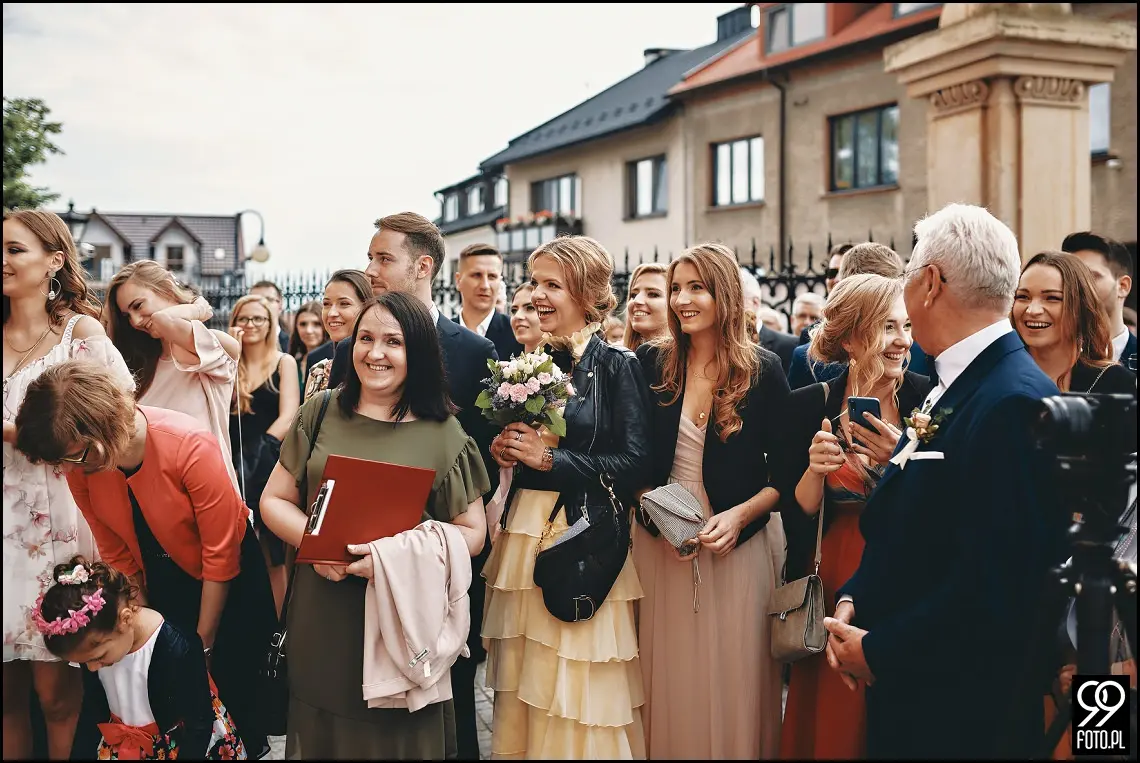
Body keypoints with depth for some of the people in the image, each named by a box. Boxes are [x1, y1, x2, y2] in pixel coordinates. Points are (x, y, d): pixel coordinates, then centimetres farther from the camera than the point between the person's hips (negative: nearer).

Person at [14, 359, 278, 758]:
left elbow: (220, 554, -22)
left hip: (230, 582, -4)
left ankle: (252, 750, 27)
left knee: (231, 688, 1)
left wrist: (203, 644, -13)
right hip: (164, 586, 4)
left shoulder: (189, 444, -31)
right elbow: (117, 556, -2)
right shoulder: (81, 467, -16)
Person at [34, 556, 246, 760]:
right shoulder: (94, 645, -10)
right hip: (122, 746, 5)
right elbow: (92, 712, 6)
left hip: (183, 745, -4)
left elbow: (199, 725, -17)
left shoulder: (177, 649, -28)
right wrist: (82, 755, 6)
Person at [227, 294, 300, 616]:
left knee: (274, 556, -2)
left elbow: (288, 416, -5)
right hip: (236, 468, 3)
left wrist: (261, 449, -16)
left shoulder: (284, 363, 6)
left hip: (273, 466, -3)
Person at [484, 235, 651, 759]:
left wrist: (549, 458, -16)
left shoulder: (616, 365, -7)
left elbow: (635, 464, -14)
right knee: (522, 689, 12)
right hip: (523, 537, 6)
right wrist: (499, 451, -3)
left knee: (577, 694, 1)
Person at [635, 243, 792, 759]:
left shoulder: (763, 370, -4)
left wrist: (740, 514, -16)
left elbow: (784, 473, -2)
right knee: (668, 679, 10)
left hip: (741, 548, -1)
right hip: (662, 545, 2)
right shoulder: (652, 364, 0)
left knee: (736, 679, 7)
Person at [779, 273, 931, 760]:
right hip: (833, 585, 1)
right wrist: (816, 469, -19)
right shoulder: (810, 405, -3)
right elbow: (797, 516, -1)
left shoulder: (927, 398, -6)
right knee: (831, 724, 11)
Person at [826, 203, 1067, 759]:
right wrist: (851, 599, 0)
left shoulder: (1014, 403, -22)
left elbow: (996, 583, -26)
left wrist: (878, 652, -17)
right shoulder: (953, 387, 7)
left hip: (961, 715, -8)